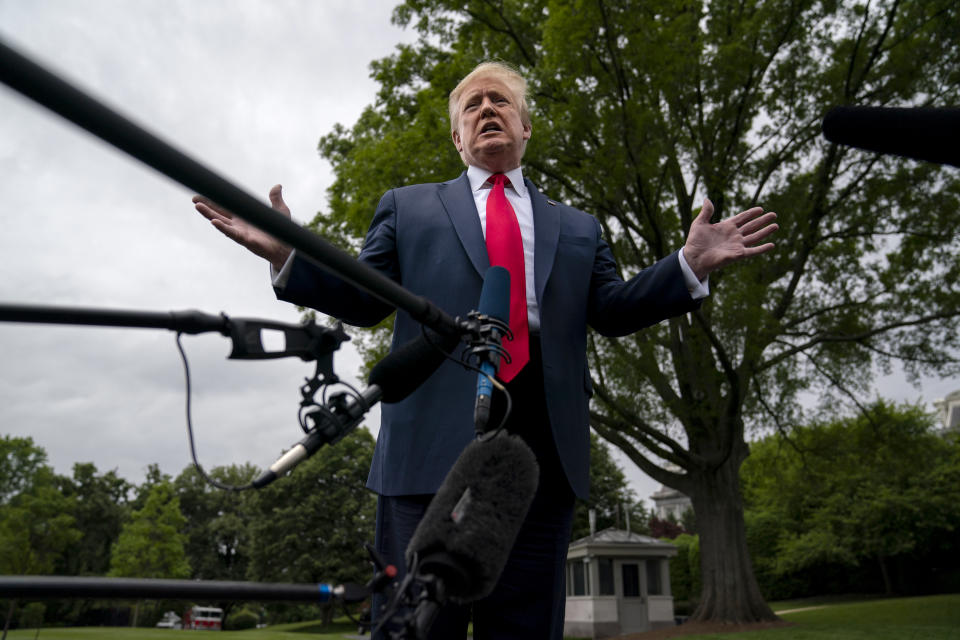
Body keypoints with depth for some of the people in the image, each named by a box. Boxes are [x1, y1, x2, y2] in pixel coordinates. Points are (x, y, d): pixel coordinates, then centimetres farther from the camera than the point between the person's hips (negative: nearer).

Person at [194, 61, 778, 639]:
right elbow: (364, 301, 12)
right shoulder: (408, 207, 19)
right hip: (434, 440, -1)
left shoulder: (578, 228, 23)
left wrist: (691, 265, 1)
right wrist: (287, 254, -3)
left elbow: (612, 313, 14)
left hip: (544, 447, 2)